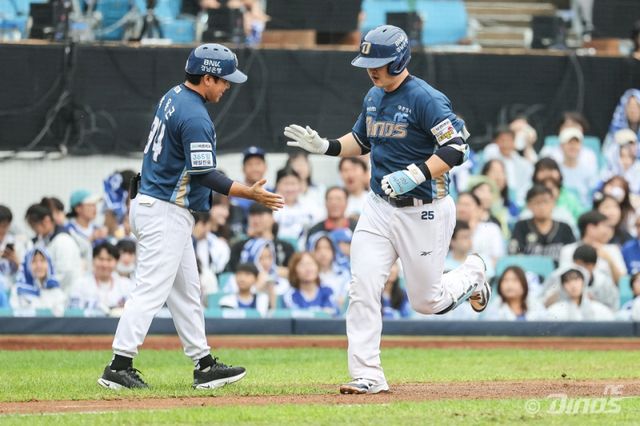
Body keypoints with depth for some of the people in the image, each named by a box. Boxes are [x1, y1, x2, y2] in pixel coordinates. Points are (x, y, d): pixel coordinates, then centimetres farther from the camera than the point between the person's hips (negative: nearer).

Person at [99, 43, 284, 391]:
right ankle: (119, 366, -11)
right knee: (151, 290, -10)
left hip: (148, 203, 11)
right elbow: (204, 175, -22)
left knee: (185, 291, 14)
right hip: (165, 214, -11)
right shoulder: (195, 118, -20)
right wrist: (249, 193, -21)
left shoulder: (173, 97, 10)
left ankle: (204, 365, 18)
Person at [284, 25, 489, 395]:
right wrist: (324, 146, 6)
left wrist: (416, 175, -34)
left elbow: (456, 146, -24)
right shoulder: (374, 98, 8)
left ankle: (472, 275, 36)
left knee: (427, 301, 4)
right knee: (363, 289, -7)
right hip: (379, 208, 7)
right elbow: (361, 141, 24)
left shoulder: (425, 99, -18)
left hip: (424, 210, -7)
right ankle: (367, 376, -5)